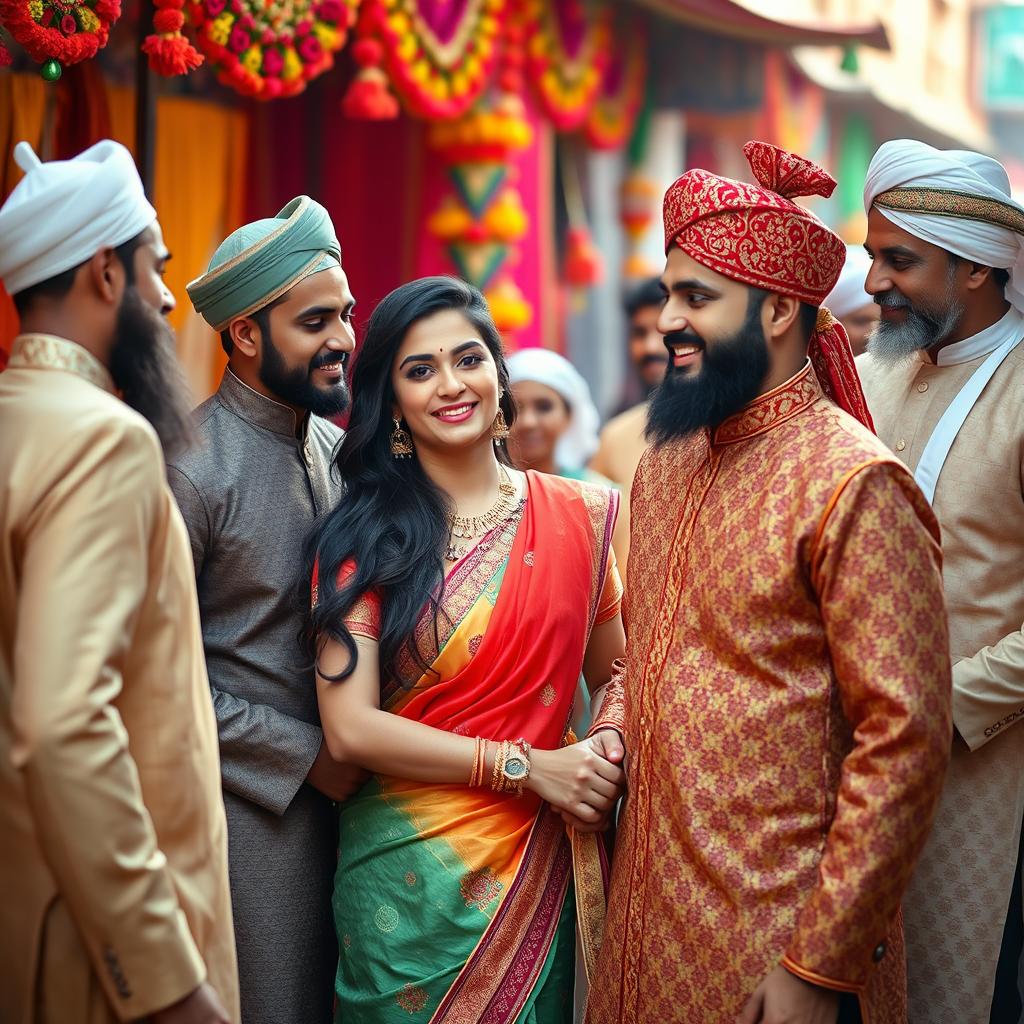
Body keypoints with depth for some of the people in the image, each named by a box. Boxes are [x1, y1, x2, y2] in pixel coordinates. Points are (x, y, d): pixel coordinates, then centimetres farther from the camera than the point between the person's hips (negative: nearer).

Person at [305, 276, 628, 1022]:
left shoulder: (578, 515, 2)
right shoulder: (362, 539, -5)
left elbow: (613, 676, 10)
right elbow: (349, 728, -12)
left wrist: (609, 750, -12)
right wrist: (524, 767, -16)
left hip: (542, 861, 2)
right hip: (411, 874, -2)